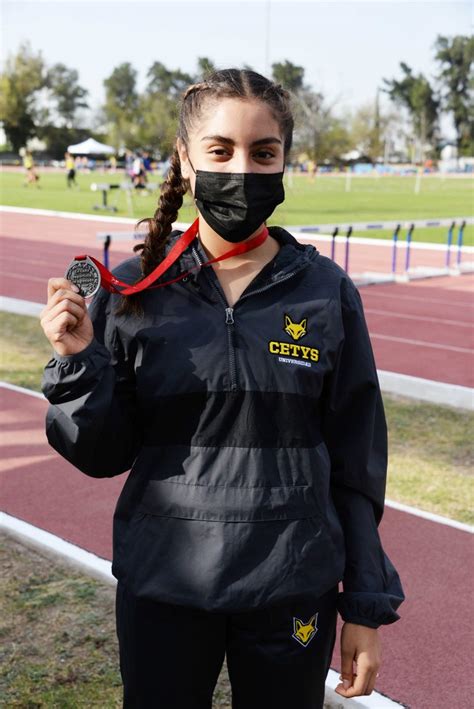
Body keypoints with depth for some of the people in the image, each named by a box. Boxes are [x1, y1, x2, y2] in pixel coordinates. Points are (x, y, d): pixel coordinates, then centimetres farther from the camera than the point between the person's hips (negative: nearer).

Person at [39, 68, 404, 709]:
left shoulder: (327, 293, -6)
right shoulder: (133, 290, -5)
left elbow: (357, 465, 0)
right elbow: (105, 456, -1)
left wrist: (367, 607, 2)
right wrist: (79, 362, -18)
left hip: (293, 590, 0)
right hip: (161, 587, 0)